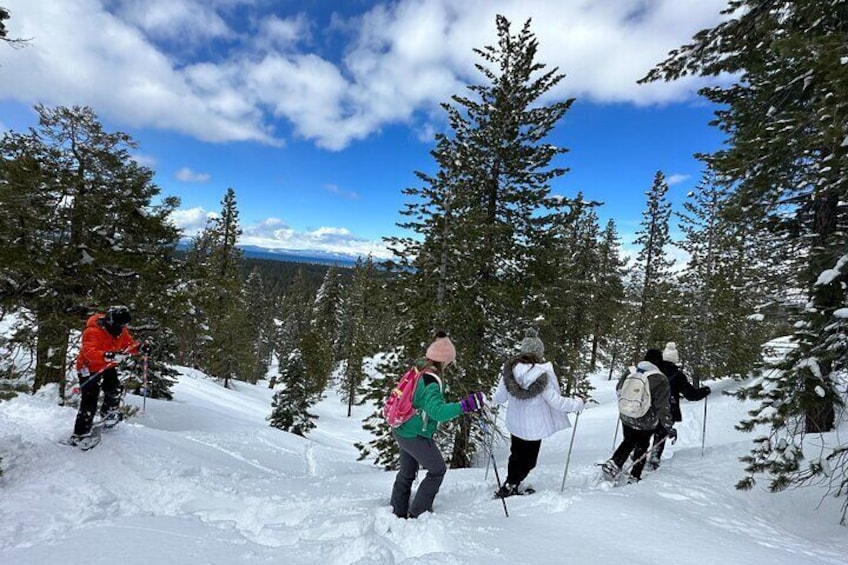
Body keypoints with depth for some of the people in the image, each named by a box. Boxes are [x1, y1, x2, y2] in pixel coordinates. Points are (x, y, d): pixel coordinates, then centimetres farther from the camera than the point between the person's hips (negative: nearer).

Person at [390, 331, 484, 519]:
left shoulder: (417, 369, -3)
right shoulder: (431, 381, -28)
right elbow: (437, 411, -39)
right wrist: (464, 405, -44)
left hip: (401, 431, 9)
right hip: (416, 436, -8)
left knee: (407, 472, 25)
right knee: (438, 470, 12)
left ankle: (398, 512, 41)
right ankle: (418, 513, 20)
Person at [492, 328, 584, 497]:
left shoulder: (510, 370, -14)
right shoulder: (543, 375, -25)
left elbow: (500, 397, -5)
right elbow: (556, 401, -20)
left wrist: (493, 401, 19)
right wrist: (577, 403, -3)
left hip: (515, 424, 4)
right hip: (534, 426, -3)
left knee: (516, 456, 26)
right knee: (528, 461, 18)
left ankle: (511, 486, 38)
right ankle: (509, 487, 17)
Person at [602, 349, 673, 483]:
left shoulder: (630, 372, -6)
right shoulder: (660, 380, -19)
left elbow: (619, 389, 10)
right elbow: (663, 406, -19)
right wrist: (669, 427, -9)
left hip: (626, 418, 3)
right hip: (646, 423, -3)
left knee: (628, 442, 26)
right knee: (641, 448, 18)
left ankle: (613, 464, 12)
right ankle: (634, 477, 25)